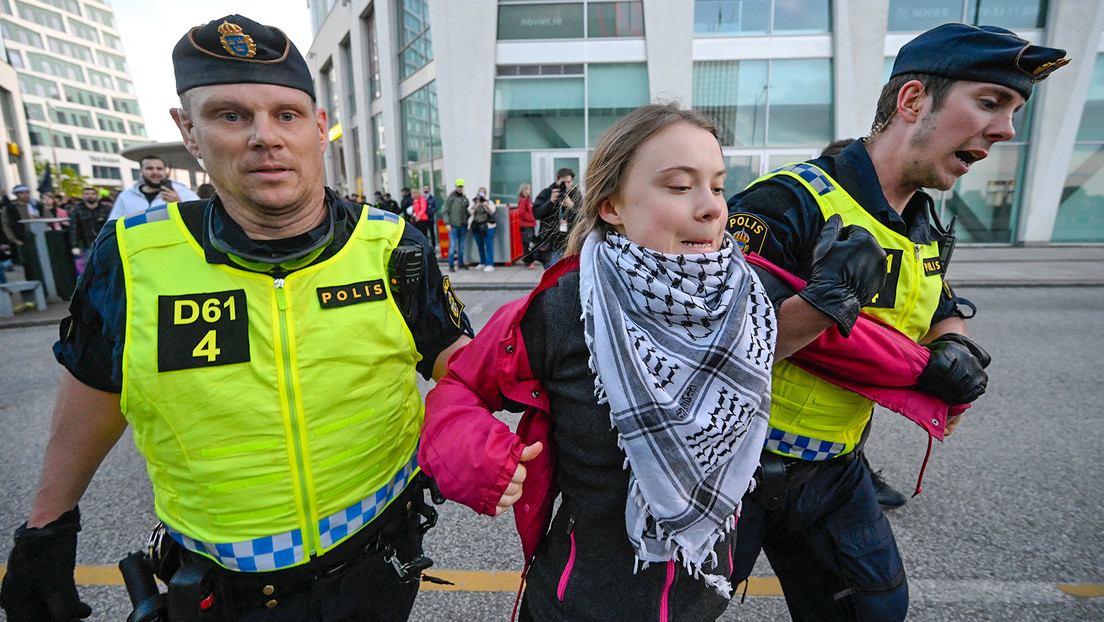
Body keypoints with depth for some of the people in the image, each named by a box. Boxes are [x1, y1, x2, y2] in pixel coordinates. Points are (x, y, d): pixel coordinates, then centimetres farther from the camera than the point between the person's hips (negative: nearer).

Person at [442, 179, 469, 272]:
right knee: (452, 245, -7)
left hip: (462, 225, 5)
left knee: (461, 245, 11)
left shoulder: (465, 198, 14)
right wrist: (447, 223, -13)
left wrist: (468, 222, 14)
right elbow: (446, 211, -5)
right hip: (453, 226, -5)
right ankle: (451, 265, -2)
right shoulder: (450, 197, -2)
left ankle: (461, 263, 21)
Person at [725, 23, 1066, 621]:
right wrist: (822, 306, -42)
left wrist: (955, 348, -2)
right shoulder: (789, 203, -24)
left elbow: (944, 315, 21)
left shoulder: (922, 225, 5)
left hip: (836, 467, 8)